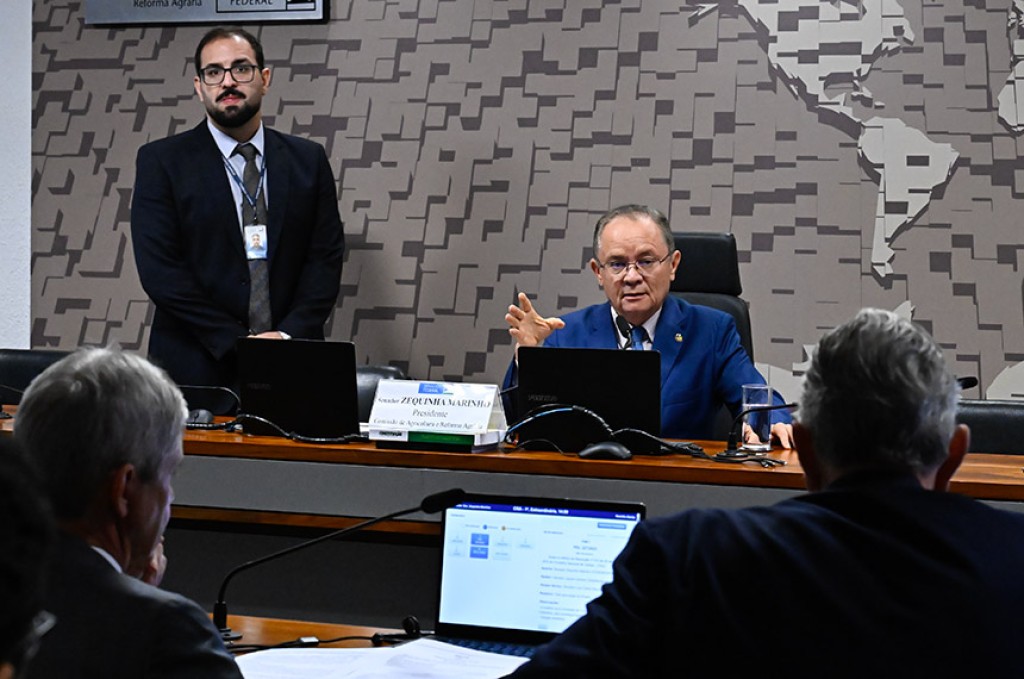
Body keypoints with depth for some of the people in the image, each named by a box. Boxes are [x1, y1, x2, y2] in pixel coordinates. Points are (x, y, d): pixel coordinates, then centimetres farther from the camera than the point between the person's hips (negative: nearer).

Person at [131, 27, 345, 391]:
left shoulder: (308, 159, 9)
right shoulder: (161, 161, 0)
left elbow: (326, 256, 4)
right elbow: (159, 268, -7)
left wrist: (289, 334, -12)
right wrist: (236, 343, -14)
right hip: (196, 370, -2)